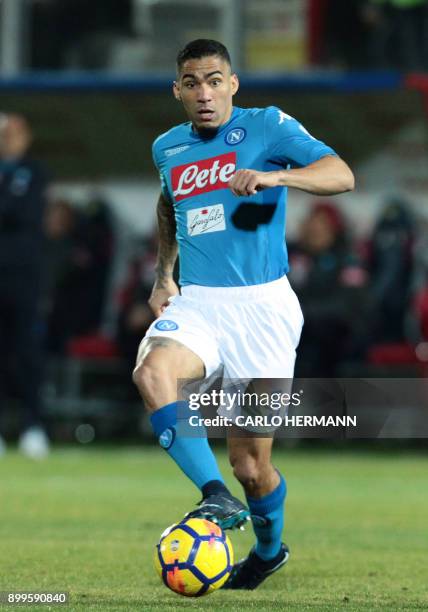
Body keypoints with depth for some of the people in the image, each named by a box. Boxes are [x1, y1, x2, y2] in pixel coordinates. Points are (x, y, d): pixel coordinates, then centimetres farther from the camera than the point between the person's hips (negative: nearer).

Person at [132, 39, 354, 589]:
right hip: (196, 302, 3)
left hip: (262, 303, -3)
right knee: (152, 372, -33)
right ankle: (217, 497, -35)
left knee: (251, 459, 0)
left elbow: (342, 176, -17)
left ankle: (269, 548, 30)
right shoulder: (167, 148, 12)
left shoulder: (268, 127, -3)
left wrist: (275, 177, -33)